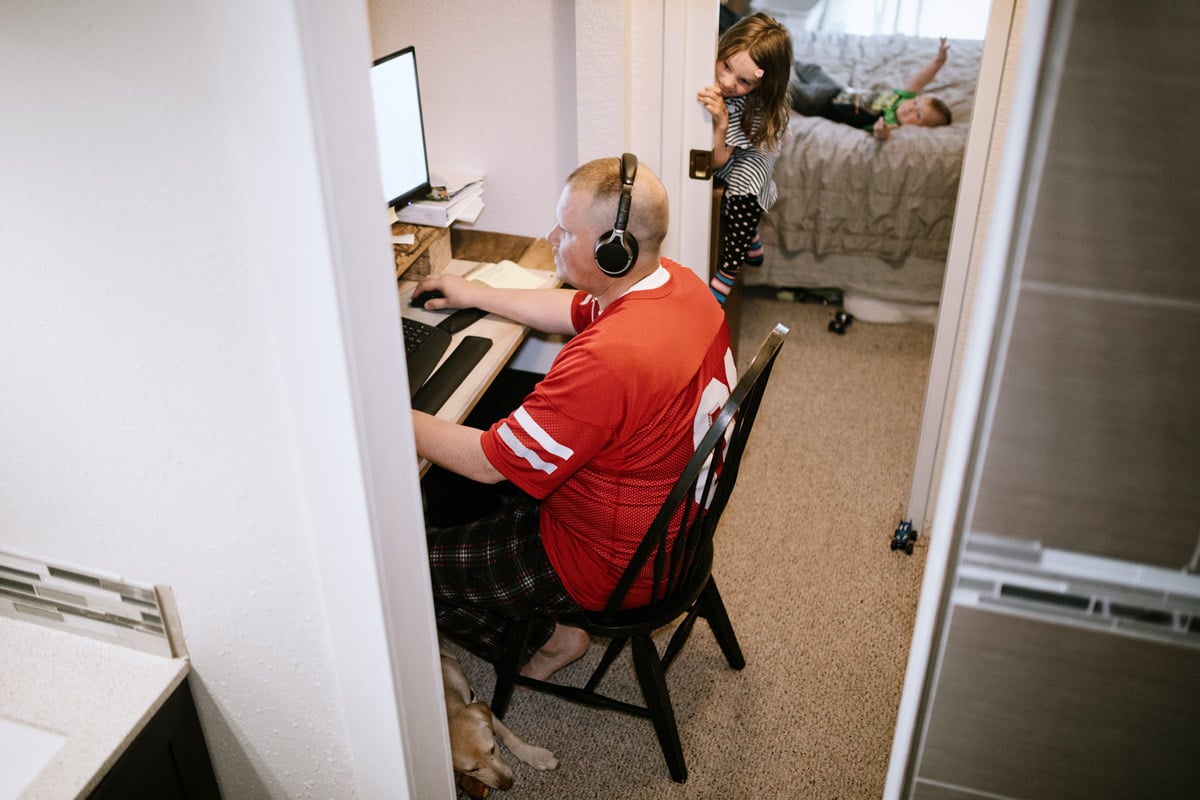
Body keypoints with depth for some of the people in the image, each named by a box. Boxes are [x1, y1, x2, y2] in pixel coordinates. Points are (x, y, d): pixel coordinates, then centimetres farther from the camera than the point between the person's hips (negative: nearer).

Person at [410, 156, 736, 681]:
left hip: (615, 564, -9)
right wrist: (476, 295, 16)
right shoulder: (679, 283, -9)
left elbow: (487, 462, -27)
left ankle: (545, 640, 18)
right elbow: (575, 310, 11)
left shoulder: (605, 361, -38)